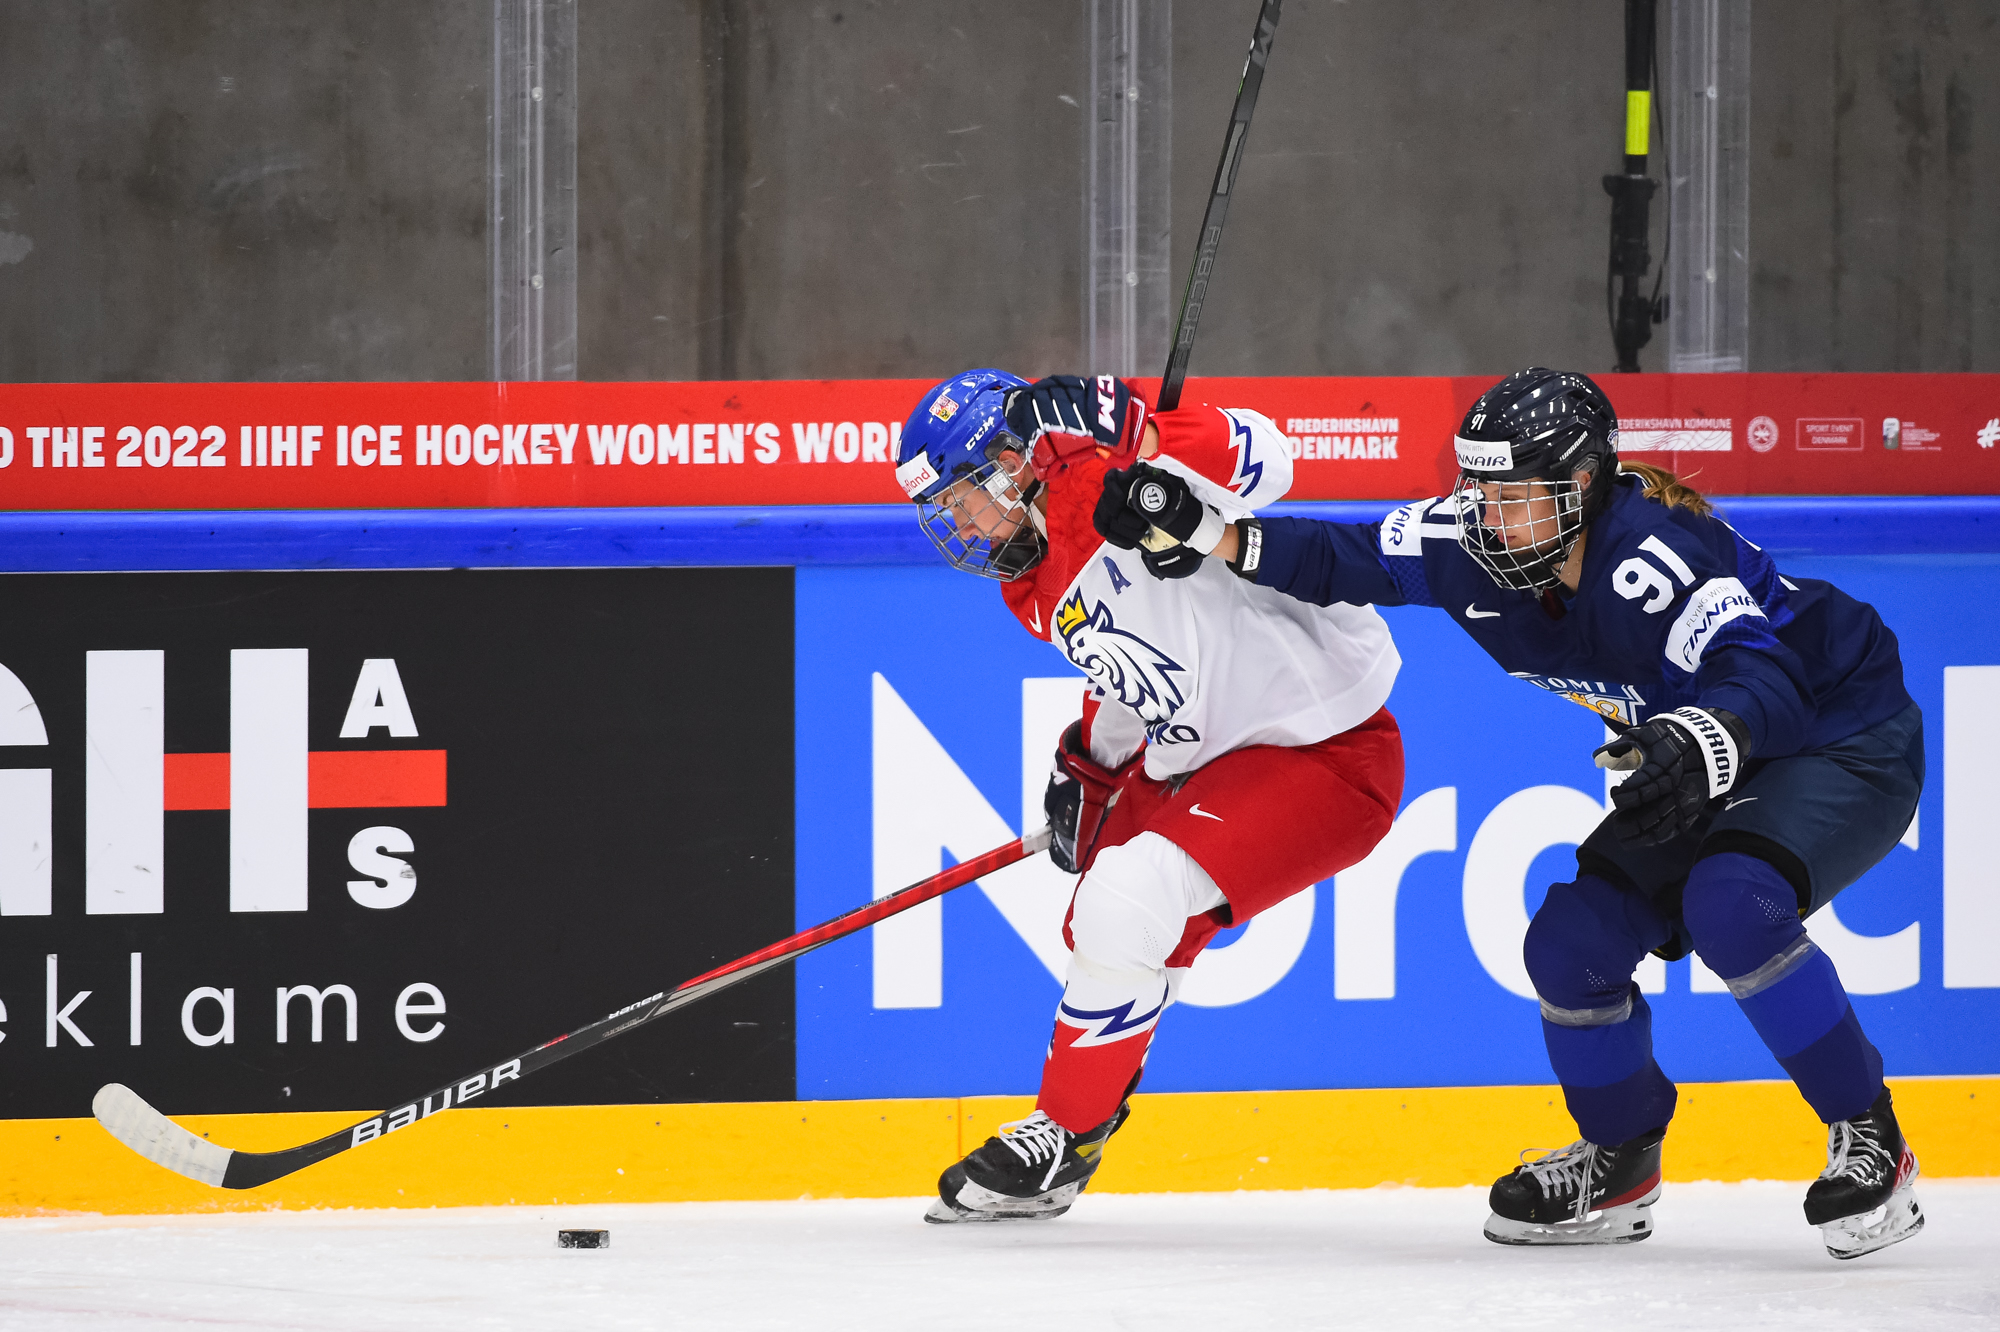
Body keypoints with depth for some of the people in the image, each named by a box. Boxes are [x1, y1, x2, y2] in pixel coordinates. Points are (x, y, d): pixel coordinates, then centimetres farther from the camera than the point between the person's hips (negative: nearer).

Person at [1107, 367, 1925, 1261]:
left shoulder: (1647, 557, -34)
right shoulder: (1474, 546, -10)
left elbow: (1762, 675, -45)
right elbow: (1347, 561, 1)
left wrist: (1703, 744, -65)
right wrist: (1227, 543, -15)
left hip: (1844, 742, -9)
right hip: (1712, 769, 9)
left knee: (1731, 903, -33)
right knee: (1572, 940, -3)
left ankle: (1870, 1144, -20)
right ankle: (1618, 1169, 20)